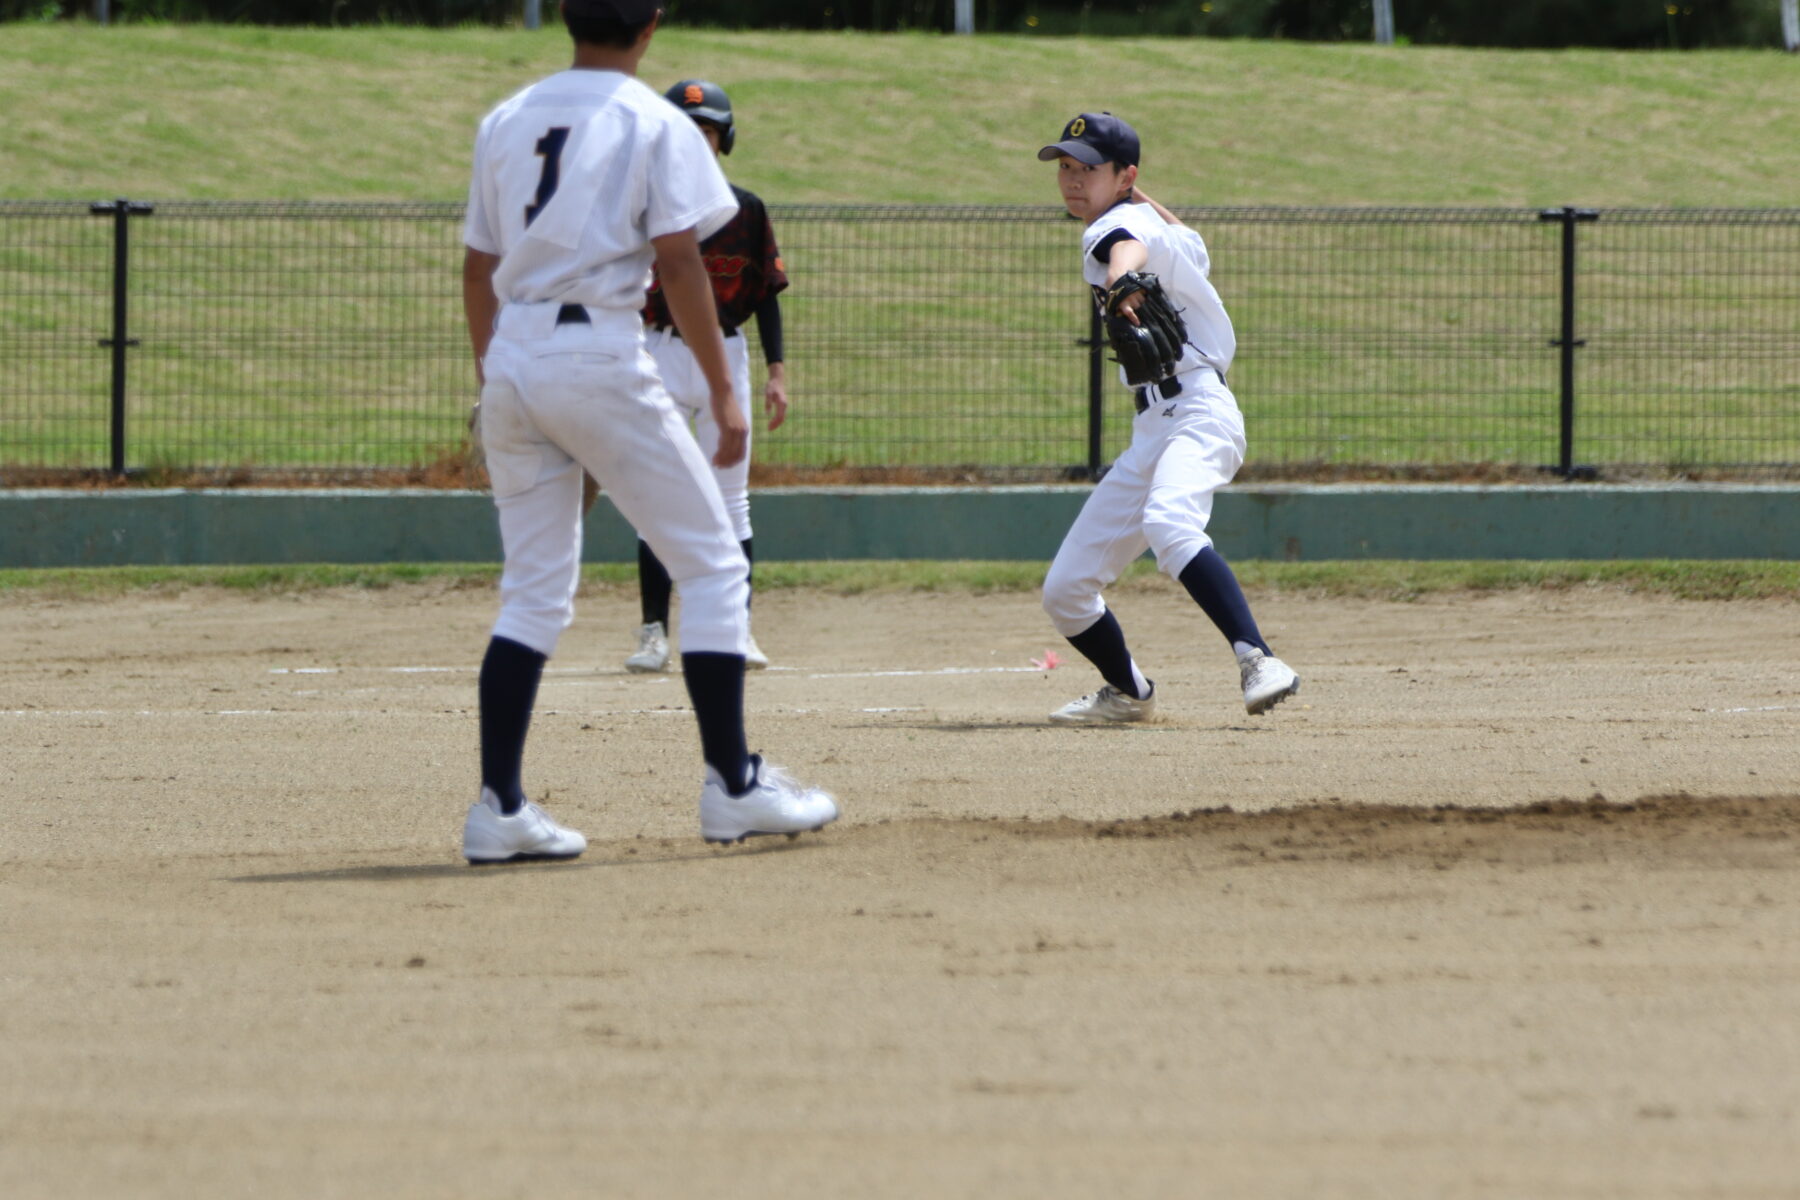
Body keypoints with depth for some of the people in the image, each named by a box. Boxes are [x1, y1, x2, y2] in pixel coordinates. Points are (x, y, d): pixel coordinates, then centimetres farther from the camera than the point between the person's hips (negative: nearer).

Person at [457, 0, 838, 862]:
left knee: (535, 591, 10)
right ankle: (732, 787, 2)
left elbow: (479, 267, 15)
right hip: (599, 356, -6)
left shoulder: (506, 123, 14)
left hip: (511, 362, 6)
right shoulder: (653, 124, -2)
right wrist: (723, 391, -8)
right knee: (711, 564, 5)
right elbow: (677, 262, -10)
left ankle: (499, 808, 1)